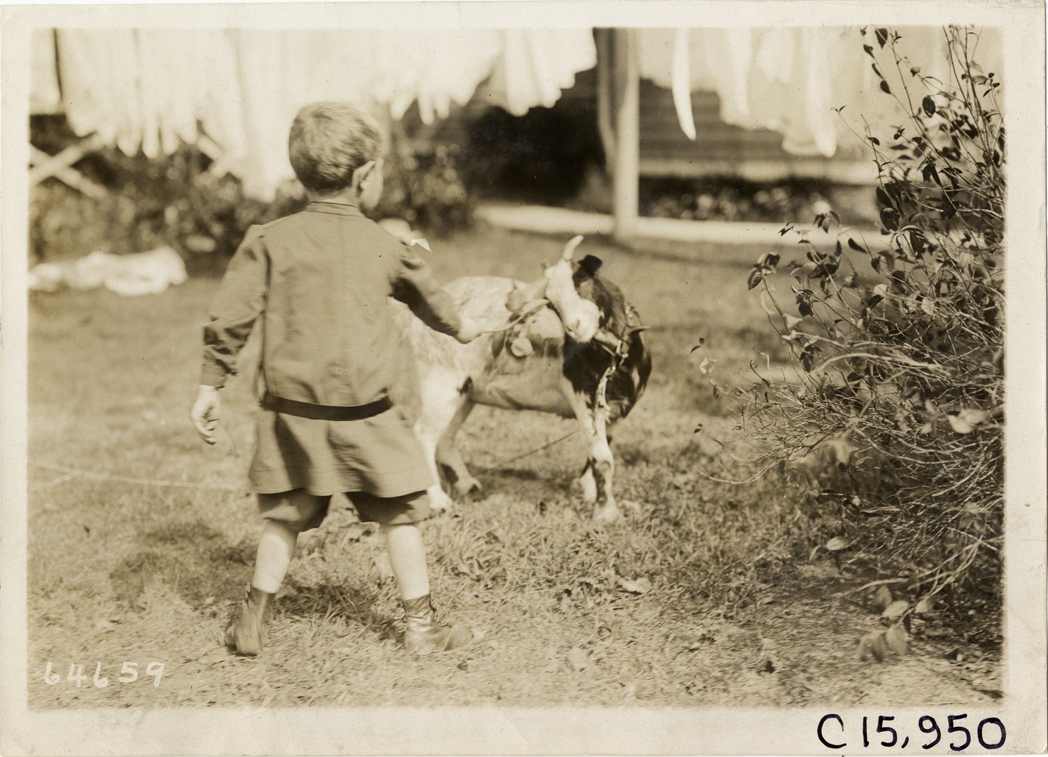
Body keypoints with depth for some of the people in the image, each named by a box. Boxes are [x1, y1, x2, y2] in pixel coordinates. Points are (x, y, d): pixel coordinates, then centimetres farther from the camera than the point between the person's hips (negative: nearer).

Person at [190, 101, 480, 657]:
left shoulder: (269, 241, -2)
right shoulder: (380, 246, 2)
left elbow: (228, 318, -6)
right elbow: (425, 293, 22)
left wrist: (210, 388, 3)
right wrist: (458, 326, 42)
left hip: (291, 408, 1)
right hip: (364, 413, -1)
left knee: (284, 517, 15)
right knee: (399, 515, 10)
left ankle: (252, 622, 18)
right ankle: (421, 625, 16)